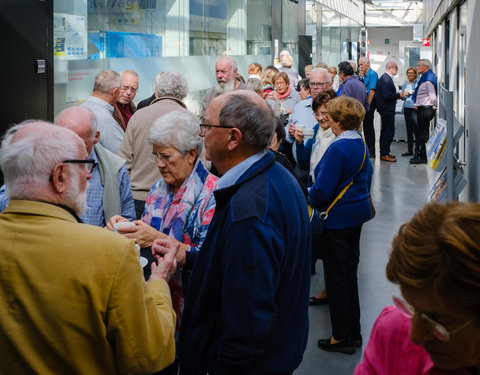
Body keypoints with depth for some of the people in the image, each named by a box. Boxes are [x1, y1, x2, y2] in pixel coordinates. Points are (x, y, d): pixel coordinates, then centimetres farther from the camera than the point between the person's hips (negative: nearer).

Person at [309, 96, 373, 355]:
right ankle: (354, 333, 25)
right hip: (357, 213, 9)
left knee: (337, 277, 3)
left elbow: (322, 189, -24)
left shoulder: (338, 148, -22)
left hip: (337, 218, -9)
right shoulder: (361, 144, 5)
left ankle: (342, 337, 12)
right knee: (349, 273, 17)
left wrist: (310, 199, -2)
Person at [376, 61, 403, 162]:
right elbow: (387, 96, -26)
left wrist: (396, 95, 9)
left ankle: (384, 152, 27)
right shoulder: (386, 80, -19)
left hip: (386, 109, 11)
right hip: (387, 109, -11)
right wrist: (398, 95, -13)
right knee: (389, 132, -7)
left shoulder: (386, 78, 14)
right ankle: (384, 154, -3)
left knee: (385, 131, 18)